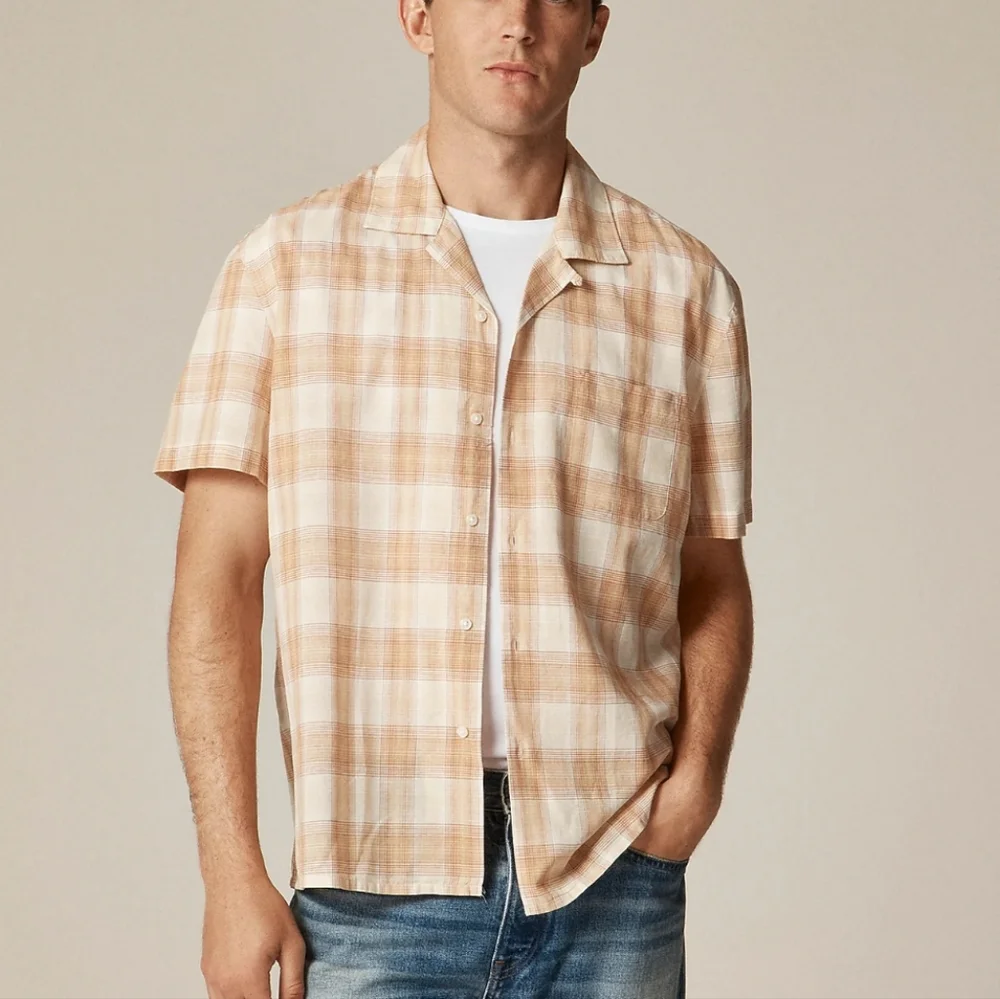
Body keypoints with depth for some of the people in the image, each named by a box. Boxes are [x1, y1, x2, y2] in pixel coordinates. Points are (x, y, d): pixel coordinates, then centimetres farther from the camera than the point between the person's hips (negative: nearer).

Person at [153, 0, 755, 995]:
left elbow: (711, 581, 12)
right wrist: (232, 874, -7)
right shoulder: (288, 263, 1)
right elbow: (217, 580, -1)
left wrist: (698, 772, -6)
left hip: (609, 882, 1)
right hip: (373, 892, -1)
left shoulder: (684, 286, 5)